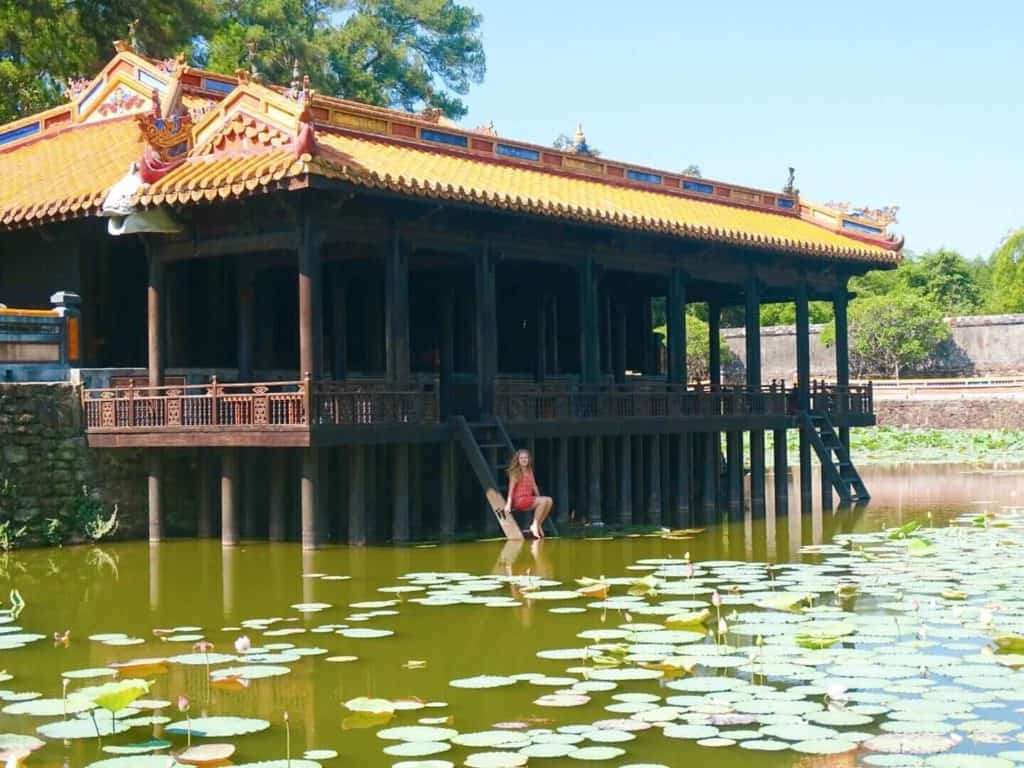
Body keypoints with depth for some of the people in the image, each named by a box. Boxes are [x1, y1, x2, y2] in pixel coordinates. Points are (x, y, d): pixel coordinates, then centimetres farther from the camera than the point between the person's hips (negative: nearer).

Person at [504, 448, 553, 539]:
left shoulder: (530, 471, 15)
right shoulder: (515, 473, -4)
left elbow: (534, 486, 19)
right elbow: (511, 489, -10)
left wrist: (539, 499, 10)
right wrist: (508, 505, -18)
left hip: (529, 499, 7)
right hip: (519, 500, -7)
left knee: (549, 500, -12)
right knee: (544, 501, -24)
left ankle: (539, 525, -3)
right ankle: (534, 525, -15)